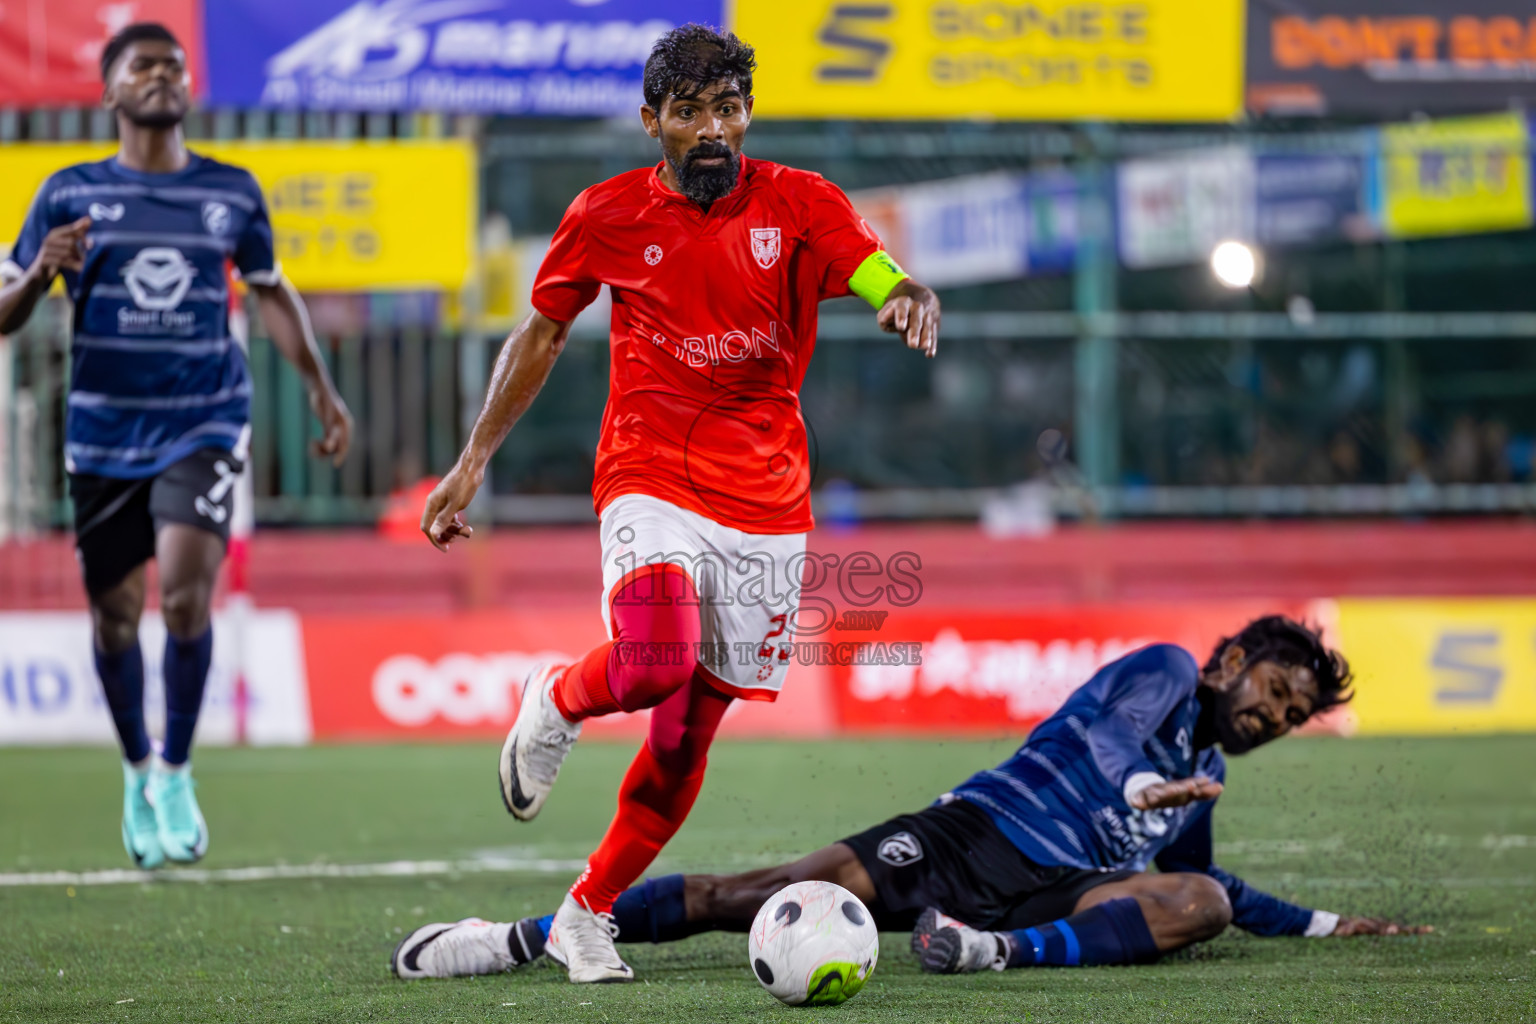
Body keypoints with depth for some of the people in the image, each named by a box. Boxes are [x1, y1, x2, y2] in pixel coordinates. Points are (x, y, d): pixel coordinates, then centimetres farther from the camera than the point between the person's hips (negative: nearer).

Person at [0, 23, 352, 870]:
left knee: (185, 593, -17)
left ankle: (175, 773, 1)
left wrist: (320, 388, 16)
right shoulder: (70, 195, 2)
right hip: (104, 434, 0)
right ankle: (137, 774, 28)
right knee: (114, 613, 4)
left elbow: (271, 292, 21)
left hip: (204, 426, 0)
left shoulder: (232, 193, 6)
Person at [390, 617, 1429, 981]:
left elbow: (1203, 876, 40)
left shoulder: (1208, 778, 25)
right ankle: (517, 939, -14)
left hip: (1055, 895, 5)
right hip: (970, 837, -5)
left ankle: (1004, 952, -40)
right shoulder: (1166, 671, 5)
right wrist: (1143, 784, -27)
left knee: (1201, 902, -24)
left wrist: (1325, 924, 37)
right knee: (739, 899, -18)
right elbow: (1099, 725, -12)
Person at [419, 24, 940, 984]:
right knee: (654, 663, -29)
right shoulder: (607, 217, 0)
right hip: (650, 480, -2)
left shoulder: (801, 204, -2)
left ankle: (588, 913, 20)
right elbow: (543, 332, 12)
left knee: (690, 725, 4)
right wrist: (474, 460, 10)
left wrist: (914, 302, -37)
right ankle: (556, 702, 6)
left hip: (766, 500, 2)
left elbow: (893, 288, -12)